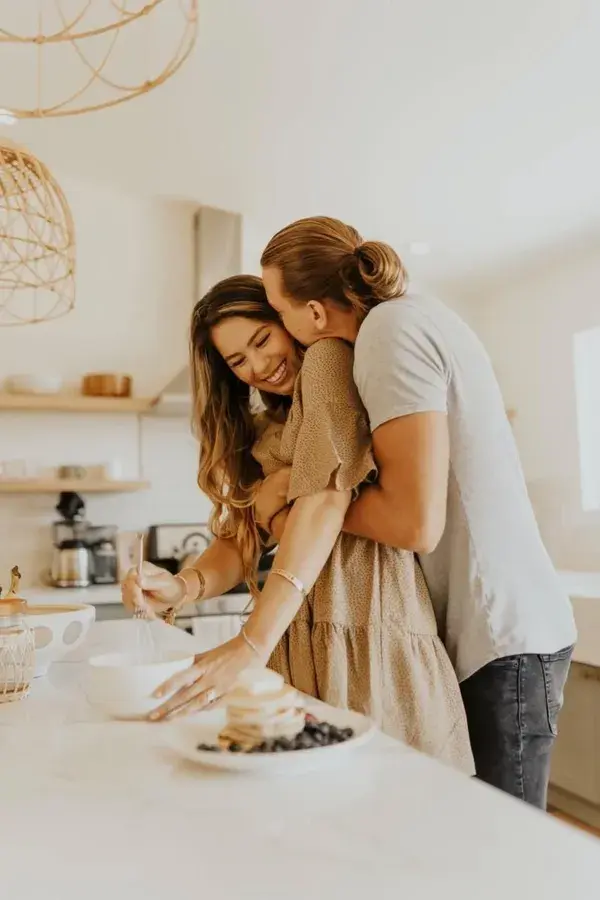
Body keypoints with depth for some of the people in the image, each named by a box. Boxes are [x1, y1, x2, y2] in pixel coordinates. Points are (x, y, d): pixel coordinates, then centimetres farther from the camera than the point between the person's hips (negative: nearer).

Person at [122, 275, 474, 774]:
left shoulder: (327, 359, -2)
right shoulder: (259, 433, 23)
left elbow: (326, 496, -16)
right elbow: (240, 537, 11)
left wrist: (252, 645, -22)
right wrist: (184, 586, -12)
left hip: (368, 631, -6)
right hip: (300, 639, 7)